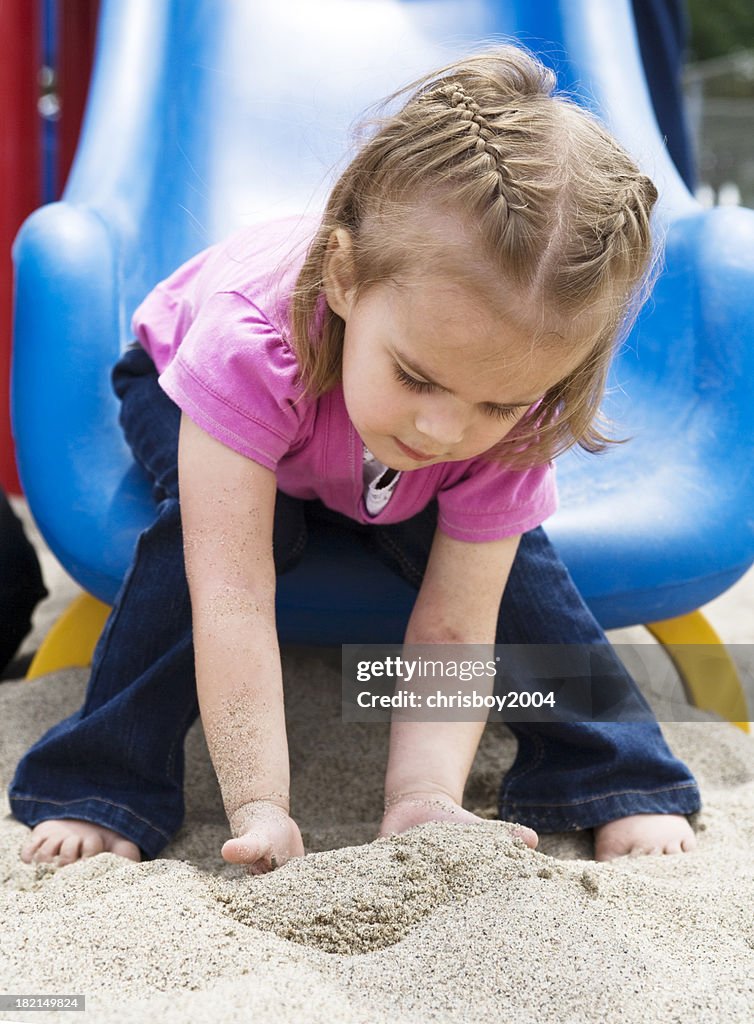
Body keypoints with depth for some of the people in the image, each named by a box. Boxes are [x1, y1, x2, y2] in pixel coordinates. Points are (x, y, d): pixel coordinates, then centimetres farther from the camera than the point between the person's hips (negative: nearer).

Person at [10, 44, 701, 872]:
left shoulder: (510, 427, -36)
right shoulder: (249, 346, -48)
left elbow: (451, 632, -33)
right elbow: (234, 602, -49)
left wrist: (425, 798, -46)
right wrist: (259, 806, -51)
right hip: (181, 381, -2)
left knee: (501, 555, -19)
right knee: (224, 524, -34)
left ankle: (619, 778, -1)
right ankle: (100, 787, -20)